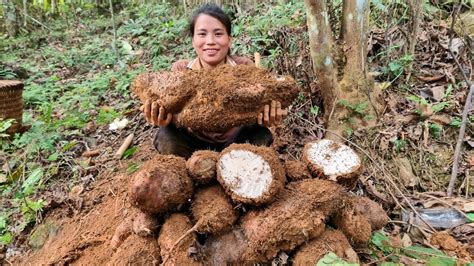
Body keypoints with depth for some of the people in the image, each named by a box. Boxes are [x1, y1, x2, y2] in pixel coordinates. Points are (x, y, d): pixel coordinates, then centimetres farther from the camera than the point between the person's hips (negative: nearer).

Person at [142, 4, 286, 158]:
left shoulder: (244, 67, -16)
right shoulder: (180, 70, -14)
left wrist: (271, 111, -47)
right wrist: (160, 116, -46)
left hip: (235, 141, 0)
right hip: (194, 142, 0)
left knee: (261, 136, -27)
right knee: (166, 137, -27)